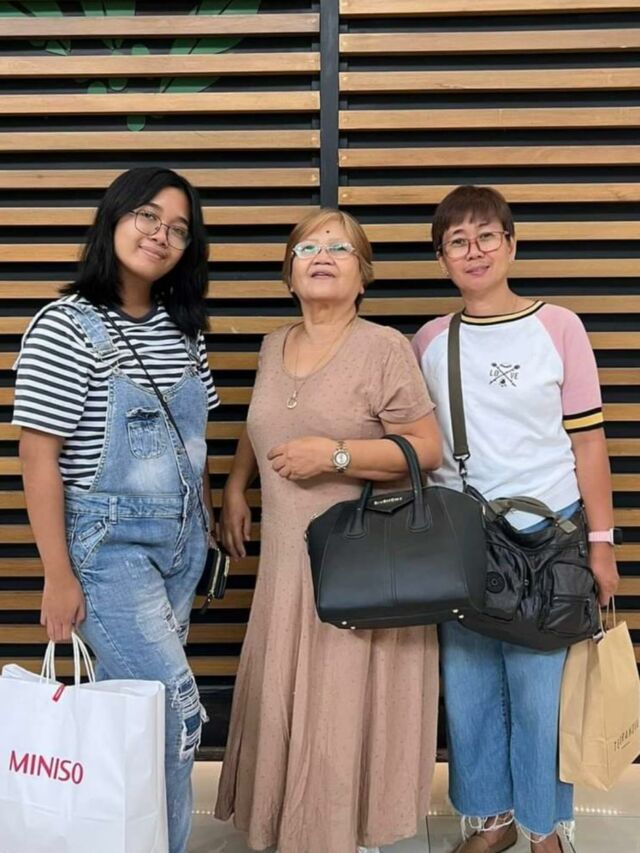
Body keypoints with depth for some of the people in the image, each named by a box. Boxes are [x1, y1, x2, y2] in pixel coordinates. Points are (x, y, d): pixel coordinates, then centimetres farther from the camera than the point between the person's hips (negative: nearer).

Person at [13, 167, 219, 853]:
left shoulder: (182, 328, 7)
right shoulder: (65, 327, -13)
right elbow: (39, 459, -14)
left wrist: (207, 521, 15)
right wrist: (58, 576, -14)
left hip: (182, 540, 6)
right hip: (107, 542, -6)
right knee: (176, 712, -6)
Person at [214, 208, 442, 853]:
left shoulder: (384, 347, -8)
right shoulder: (274, 346, 10)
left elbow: (428, 449, -11)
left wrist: (335, 454, -18)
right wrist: (234, 491, 14)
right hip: (288, 551, 5)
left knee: (347, 700, 2)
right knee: (283, 695, 12)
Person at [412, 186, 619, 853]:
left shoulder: (557, 328, -2)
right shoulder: (429, 342, 6)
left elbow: (587, 440, -1)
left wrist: (600, 541, -2)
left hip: (545, 535, -2)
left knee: (539, 688, 4)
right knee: (468, 687, 11)